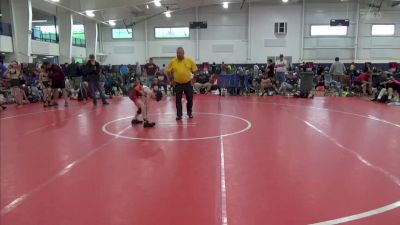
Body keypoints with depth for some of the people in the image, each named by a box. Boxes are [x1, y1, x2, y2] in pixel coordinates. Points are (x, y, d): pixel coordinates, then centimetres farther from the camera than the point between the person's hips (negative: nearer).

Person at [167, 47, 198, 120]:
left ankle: (189, 113, 28)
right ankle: (179, 115, 13)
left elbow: (195, 70, 4)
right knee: (178, 100, 3)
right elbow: (168, 72, 6)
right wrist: (171, 80, 1)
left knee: (190, 98, 8)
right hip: (178, 84, 0)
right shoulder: (173, 61, -5)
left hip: (188, 83, 0)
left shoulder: (189, 60, -5)